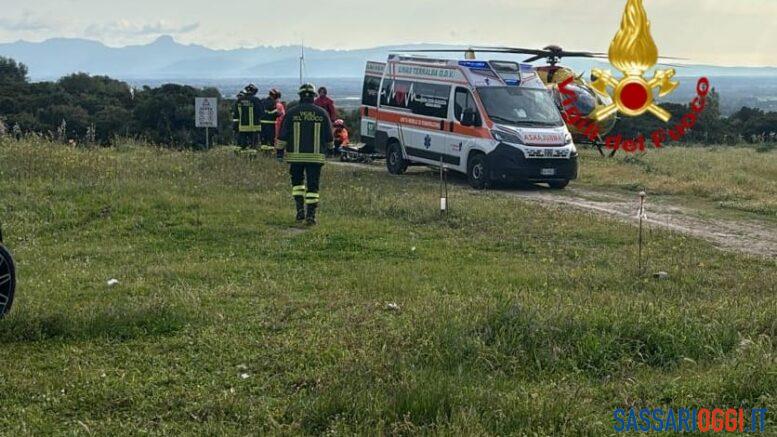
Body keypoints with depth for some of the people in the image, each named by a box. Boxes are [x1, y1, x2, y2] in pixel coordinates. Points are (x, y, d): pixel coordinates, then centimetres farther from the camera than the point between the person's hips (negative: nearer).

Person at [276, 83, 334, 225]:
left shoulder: (291, 112, -2)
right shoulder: (322, 113, 1)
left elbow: (283, 135, -1)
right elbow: (329, 137, 8)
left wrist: (279, 149, 10)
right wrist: (330, 147, 27)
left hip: (295, 155, 0)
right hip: (315, 156, 0)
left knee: (297, 181, 17)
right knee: (313, 185, 3)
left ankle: (300, 210, 5)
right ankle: (311, 215, -2)